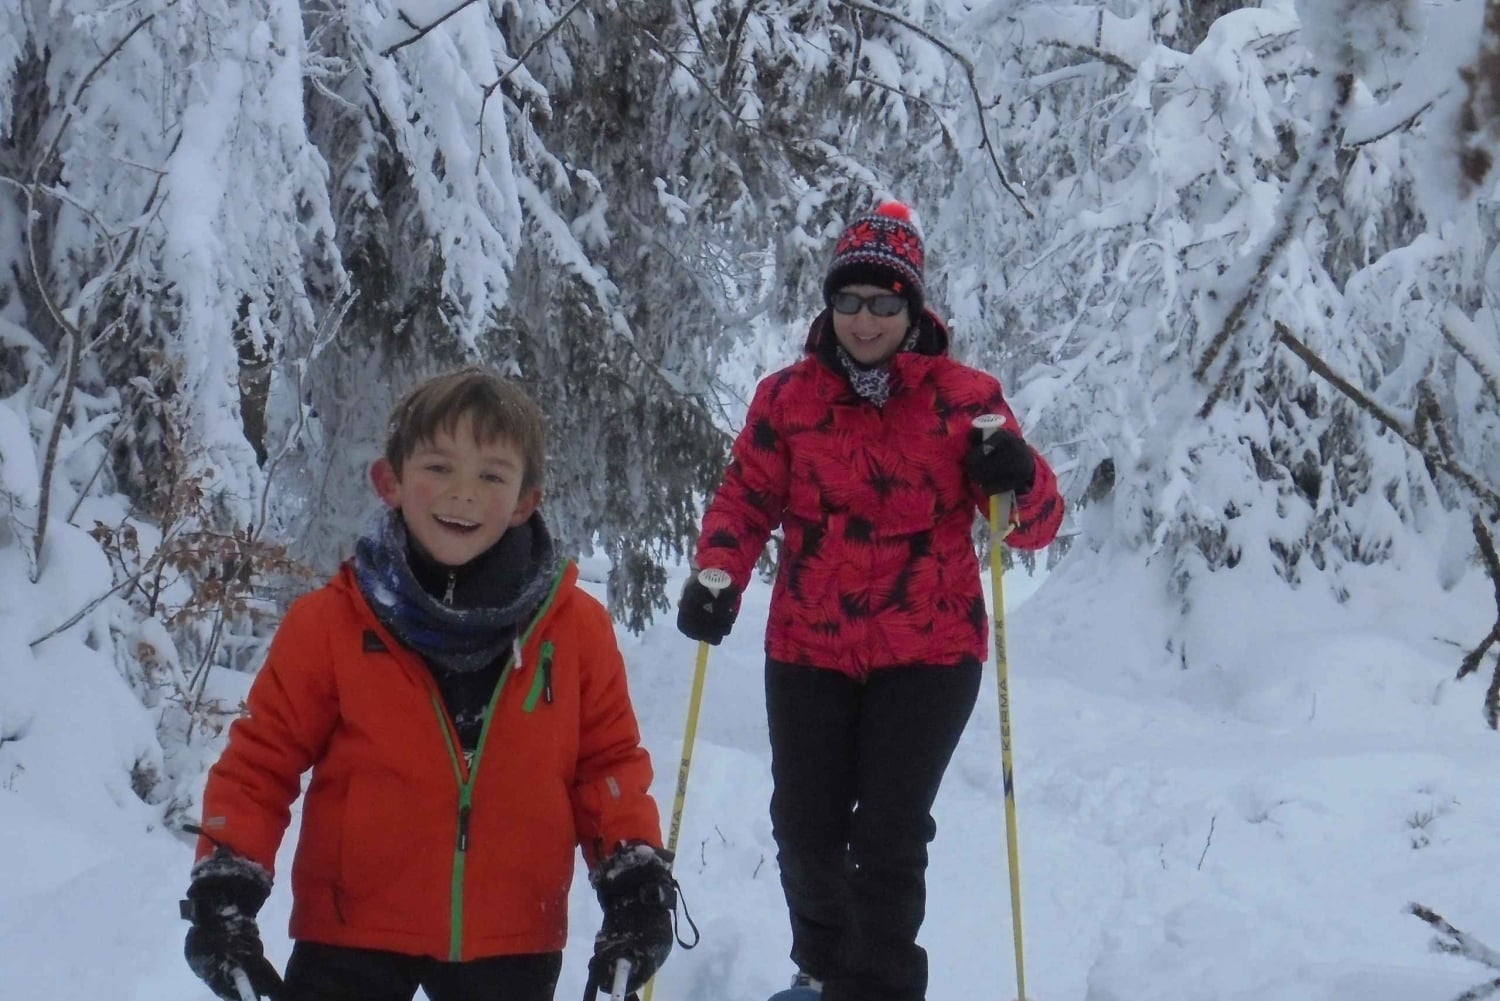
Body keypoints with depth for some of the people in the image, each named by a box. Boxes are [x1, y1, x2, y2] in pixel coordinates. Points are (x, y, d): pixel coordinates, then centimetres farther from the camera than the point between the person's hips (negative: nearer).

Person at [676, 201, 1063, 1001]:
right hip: (809, 649, 2)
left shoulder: (963, 397, -2)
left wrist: (1016, 480, -25)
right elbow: (746, 497, 2)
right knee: (805, 827, 11)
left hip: (928, 654, -2)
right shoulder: (788, 396, 2)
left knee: (888, 838, -7)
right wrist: (717, 576, -17)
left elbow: (1037, 526, -2)